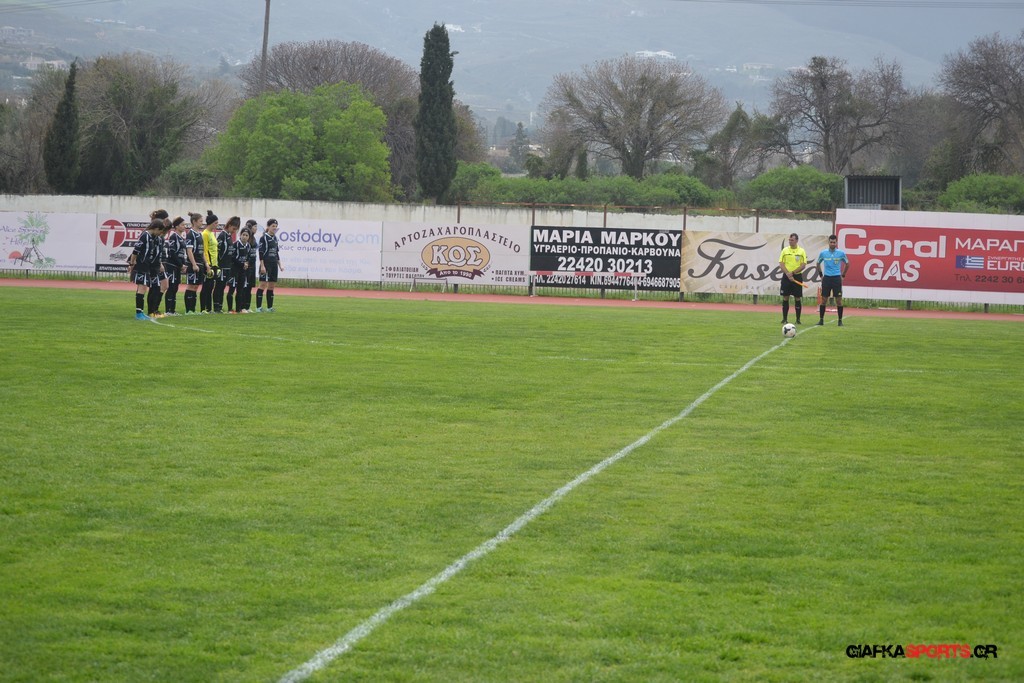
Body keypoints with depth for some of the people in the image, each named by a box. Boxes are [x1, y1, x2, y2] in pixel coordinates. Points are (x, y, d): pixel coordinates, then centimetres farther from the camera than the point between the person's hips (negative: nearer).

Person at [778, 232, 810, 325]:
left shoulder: (801, 251, 2)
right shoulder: (785, 250, 6)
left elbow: (803, 265, -4)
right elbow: (781, 264, 0)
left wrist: (792, 273, -14)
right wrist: (788, 274, -15)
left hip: (797, 276, -1)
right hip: (786, 276, 1)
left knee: (797, 298, 0)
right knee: (785, 298, 0)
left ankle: (798, 319, 5)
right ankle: (785, 319, 6)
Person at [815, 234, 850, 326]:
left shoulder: (841, 253, -1)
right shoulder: (823, 253, 2)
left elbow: (847, 264, 13)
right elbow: (818, 263, 18)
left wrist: (843, 275, 10)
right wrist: (821, 275, 14)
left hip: (837, 278, -1)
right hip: (826, 278, 1)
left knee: (839, 300, -2)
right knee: (824, 300, 1)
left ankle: (840, 320, 5)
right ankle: (821, 319, 8)